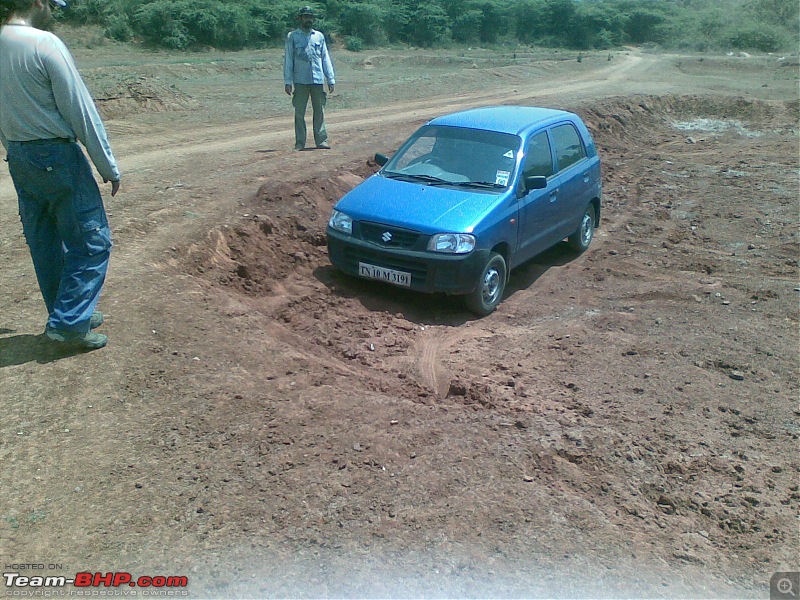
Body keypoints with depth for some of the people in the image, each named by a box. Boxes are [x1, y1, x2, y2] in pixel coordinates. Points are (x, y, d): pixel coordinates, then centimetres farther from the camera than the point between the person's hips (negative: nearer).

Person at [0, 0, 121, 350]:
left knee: (45, 243, 15)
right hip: (56, 157, -8)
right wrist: (108, 167, -8)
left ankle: (69, 315, 27)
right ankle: (68, 324, -1)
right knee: (91, 242, 1)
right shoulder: (45, 44, -14)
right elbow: (81, 112, -14)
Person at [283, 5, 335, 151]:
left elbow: (326, 58, 14)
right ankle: (299, 143, 4)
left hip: (318, 80, 2)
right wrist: (287, 81, -5)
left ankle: (321, 140, 12)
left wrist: (331, 79, 7)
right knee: (299, 112, 0)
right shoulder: (292, 36, 6)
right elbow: (288, 59, 3)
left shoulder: (319, 36, 14)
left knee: (319, 111, 5)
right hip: (300, 81, -2)